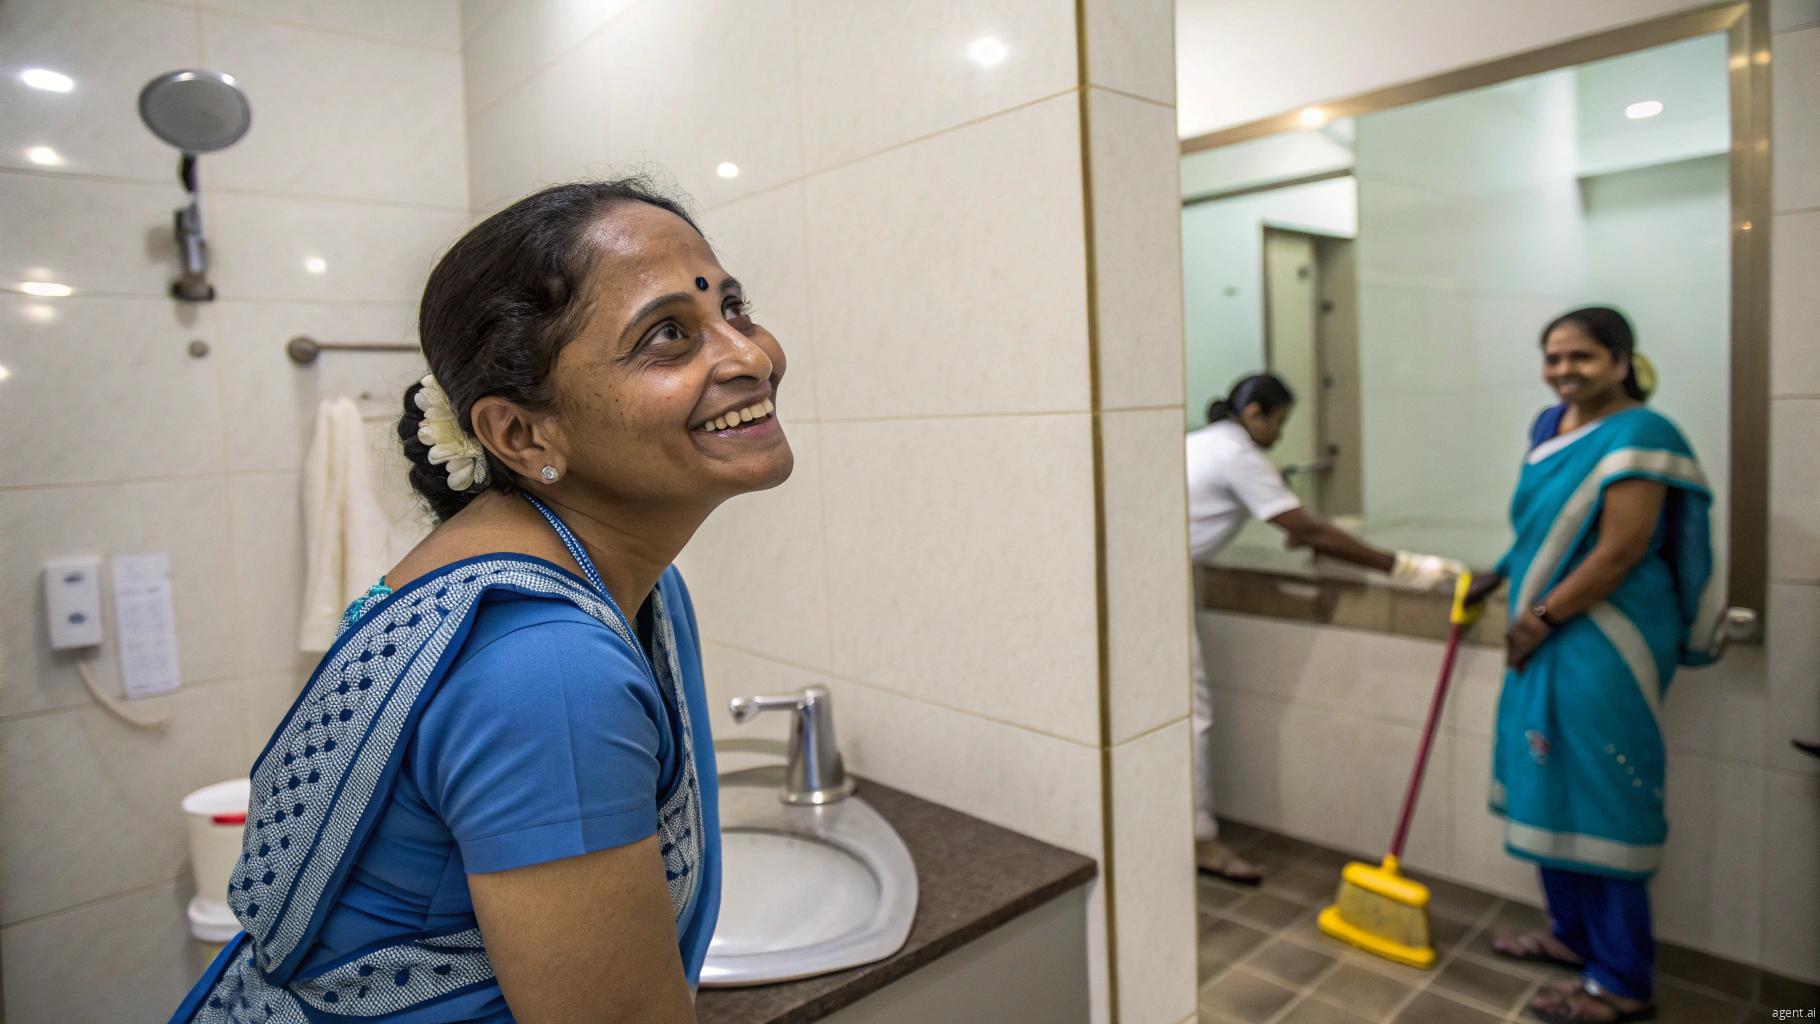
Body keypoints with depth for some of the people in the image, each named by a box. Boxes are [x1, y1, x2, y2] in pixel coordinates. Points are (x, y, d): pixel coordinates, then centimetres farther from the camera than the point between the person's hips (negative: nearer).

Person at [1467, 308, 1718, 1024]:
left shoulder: (1637, 435, -16)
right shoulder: (1552, 424, 10)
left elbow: (1620, 551, -20)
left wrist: (1541, 618, -15)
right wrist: (1501, 578, 15)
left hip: (1604, 643, -9)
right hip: (1548, 640, 9)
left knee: (1597, 799, -2)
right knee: (1553, 787, 17)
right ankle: (1573, 934, 34)